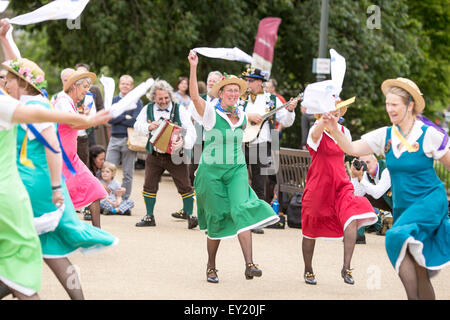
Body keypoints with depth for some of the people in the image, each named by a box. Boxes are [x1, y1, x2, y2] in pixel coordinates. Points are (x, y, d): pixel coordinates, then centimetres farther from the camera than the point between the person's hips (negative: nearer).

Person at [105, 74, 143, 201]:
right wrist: (125, 117, -9)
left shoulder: (137, 102, 3)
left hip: (129, 139, -2)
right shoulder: (113, 100, 12)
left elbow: (135, 121, -11)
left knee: (128, 174, 4)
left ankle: (124, 200, 12)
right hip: (114, 139, 2)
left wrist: (117, 119, -7)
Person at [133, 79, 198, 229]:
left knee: (185, 186, -3)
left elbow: (190, 130, -14)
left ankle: (190, 215, 7)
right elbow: (137, 126, 0)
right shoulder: (148, 109, 4)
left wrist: (184, 141, -35)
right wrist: (148, 126, -22)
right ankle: (149, 217, 19)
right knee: (149, 186, 6)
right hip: (154, 155, 3)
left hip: (175, 156, -3)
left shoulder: (180, 110, -6)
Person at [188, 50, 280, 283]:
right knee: (216, 217, 1)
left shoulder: (242, 116, 10)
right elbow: (194, 96, -23)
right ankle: (211, 266, 21)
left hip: (237, 169, 3)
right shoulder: (211, 113, -5)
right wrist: (194, 67, -33)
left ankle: (249, 264, -28)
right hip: (211, 170, -3)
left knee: (242, 209, -18)